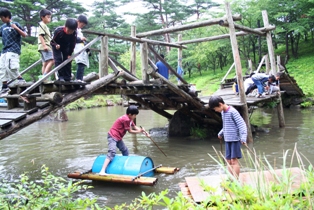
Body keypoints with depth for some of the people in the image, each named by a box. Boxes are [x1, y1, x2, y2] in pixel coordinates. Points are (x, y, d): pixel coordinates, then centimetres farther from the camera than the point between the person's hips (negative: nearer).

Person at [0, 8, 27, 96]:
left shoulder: (15, 24, -2)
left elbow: (24, 35, -7)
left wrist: (16, 28, -20)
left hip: (13, 50, -7)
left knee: (9, 67, -20)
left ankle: (20, 79, -2)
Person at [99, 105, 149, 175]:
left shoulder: (129, 119, 10)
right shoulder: (126, 119, -21)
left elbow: (135, 127, 14)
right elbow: (130, 131, -14)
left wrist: (144, 131, 5)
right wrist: (139, 131, -3)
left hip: (118, 137, 11)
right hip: (113, 136, -11)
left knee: (125, 151, 17)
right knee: (112, 152, -23)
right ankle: (102, 171, -30)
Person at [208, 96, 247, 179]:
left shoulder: (233, 112, -14)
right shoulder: (223, 112, 11)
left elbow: (241, 124, -19)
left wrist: (243, 138, -28)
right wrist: (221, 133, 37)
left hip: (235, 139, -8)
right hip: (227, 140, 8)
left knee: (234, 160, -7)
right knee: (229, 160, 7)